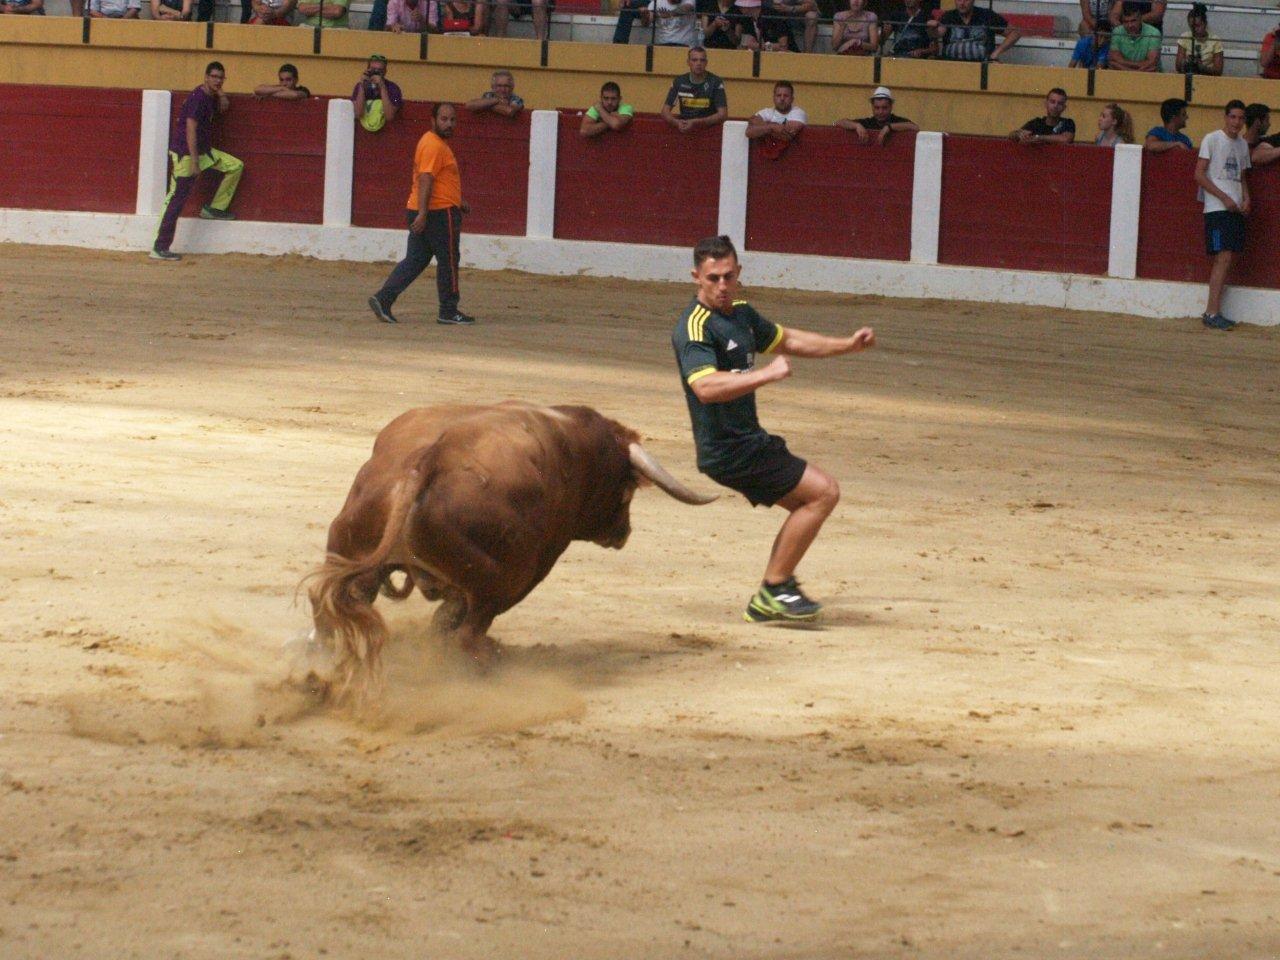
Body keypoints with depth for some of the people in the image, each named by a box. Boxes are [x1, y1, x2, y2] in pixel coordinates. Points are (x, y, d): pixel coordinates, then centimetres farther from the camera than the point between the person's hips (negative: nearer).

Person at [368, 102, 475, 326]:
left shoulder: (437, 143, 19)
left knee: (414, 261, 8)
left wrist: (459, 204, 32)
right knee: (448, 261, 2)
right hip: (440, 213, -10)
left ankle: (383, 299, -2)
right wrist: (423, 213, -31)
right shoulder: (434, 146, -15)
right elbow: (425, 180, -24)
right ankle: (448, 312, 10)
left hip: (423, 214, 10)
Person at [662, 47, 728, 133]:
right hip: (684, 129, 3)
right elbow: (665, 111, 4)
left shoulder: (716, 83, -5)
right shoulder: (679, 81, 4)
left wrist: (697, 123, -24)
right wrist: (677, 122, -19)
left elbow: (722, 115, -12)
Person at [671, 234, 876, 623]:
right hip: (728, 451, -10)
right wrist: (767, 374, -37)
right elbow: (705, 387, -36)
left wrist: (848, 345, 22)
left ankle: (770, 600, 19)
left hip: (747, 441, 10)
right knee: (823, 492, -10)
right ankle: (775, 588, -5)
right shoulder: (695, 327, -19)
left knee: (810, 504, 18)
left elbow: (788, 340, 29)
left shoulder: (741, 313, 12)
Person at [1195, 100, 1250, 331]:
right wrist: (1224, 198, -13)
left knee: (1227, 258, 3)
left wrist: (1246, 199, 5)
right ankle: (1213, 313, -16)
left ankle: (1212, 312, 5)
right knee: (1223, 257, -15)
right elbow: (1199, 175, -8)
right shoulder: (1212, 140, -4)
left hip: (1236, 208, 7)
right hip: (1217, 208, -7)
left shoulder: (1242, 144, 17)